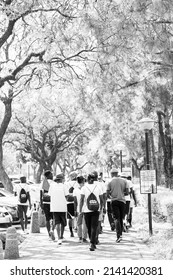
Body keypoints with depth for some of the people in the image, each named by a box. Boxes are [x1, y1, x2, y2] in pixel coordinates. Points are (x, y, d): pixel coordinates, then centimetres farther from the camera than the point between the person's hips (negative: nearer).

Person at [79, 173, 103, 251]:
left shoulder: (84, 188, -1)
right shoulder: (97, 188, 4)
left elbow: (81, 200, -7)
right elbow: (102, 200, 5)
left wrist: (80, 210, -4)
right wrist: (100, 208, 19)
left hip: (87, 210, 0)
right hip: (96, 210, 0)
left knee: (89, 227, 15)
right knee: (94, 227, -2)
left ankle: (93, 243, 27)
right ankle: (92, 243, -16)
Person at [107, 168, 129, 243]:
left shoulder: (110, 182, -1)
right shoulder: (124, 181, 5)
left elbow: (107, 194, -2)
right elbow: (127, 192, 2)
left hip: (114, 201, -2)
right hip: (122, 201, 2)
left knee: (116, 219, -4)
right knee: (121, 218, 15)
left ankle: (119, 236, -16)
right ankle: (120, 233, 20)